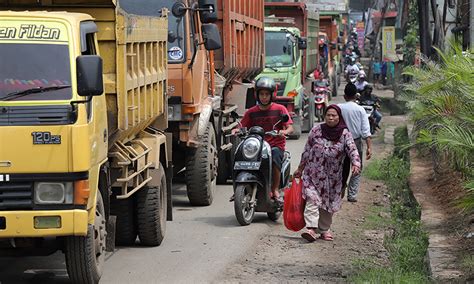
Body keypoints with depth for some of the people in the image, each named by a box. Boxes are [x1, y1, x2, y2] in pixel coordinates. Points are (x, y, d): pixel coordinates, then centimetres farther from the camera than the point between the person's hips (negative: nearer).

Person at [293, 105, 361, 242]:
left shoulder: (345, 134, -2)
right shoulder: (316, 130, 0)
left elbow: (352, 150, -14)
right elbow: (307, 151, 7)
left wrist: (356, 164, -34)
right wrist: (300, 169, 11)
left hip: (333, 177, 1)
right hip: (313, 173, -1)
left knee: (329, 204, 10)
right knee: (312, 200, -16)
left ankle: (324, 229, 25)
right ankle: (311, 228, -25)